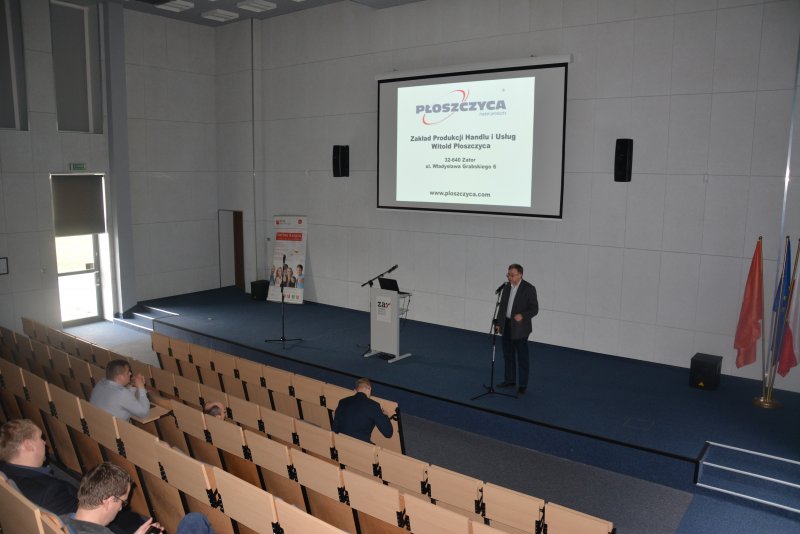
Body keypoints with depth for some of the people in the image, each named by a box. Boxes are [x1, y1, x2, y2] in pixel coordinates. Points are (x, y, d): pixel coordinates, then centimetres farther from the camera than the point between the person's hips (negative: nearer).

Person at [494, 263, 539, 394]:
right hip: (506, 325, 6)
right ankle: (510, 380, 29)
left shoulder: (529, 288, -13)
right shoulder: (506, 286, 6)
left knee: (522, 357, 3)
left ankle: (522, 384, 11)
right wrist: (498, 323, 11)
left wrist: (523, 316, -29)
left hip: (520, 327, -6)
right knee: (508, 354, 15)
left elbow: (534, 308, -12)